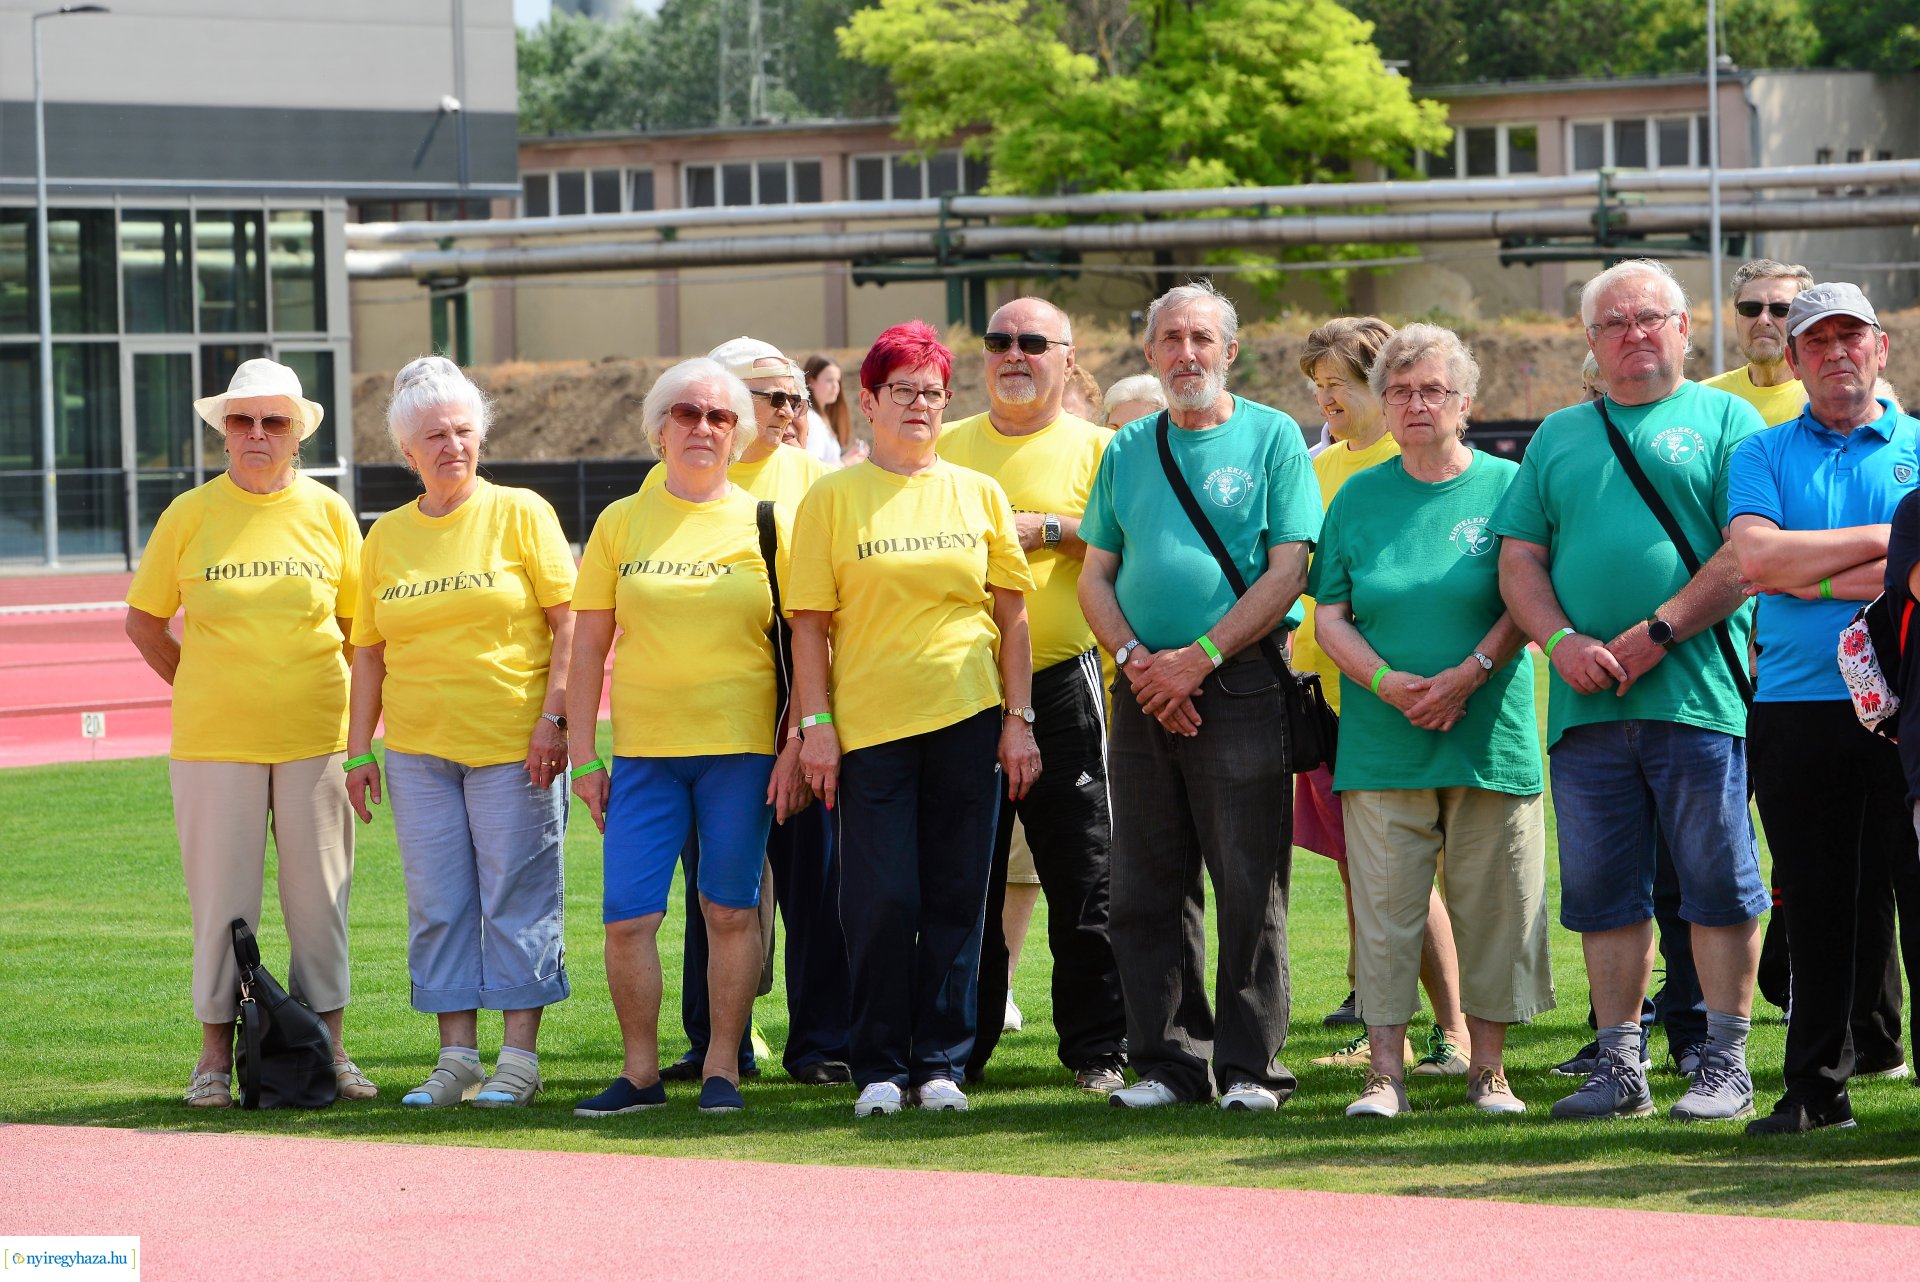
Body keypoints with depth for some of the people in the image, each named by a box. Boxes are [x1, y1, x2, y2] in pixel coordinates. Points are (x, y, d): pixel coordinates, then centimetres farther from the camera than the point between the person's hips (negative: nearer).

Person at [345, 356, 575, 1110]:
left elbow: (570, 622, -3)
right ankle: (456, 1057, 10)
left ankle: (519, 1057, 4)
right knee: (438, 906, 4)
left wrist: (554, 718, -12)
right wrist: (359, 750, 9)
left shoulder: (520, 514, 0)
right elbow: (369, 649, 14)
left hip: (513, 742, -4)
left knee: (517, 899, -2)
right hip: (418, 750, 4)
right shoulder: (387, 536, 11)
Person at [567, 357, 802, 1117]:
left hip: (742, 748, -1)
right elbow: (588, 647, 8)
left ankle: (721, 1068, 12)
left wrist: (795, 746, -4)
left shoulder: (765, 524, 4)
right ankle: (641, 1072, 8)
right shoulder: (621, 524, 7)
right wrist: (583, 755, 3)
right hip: (644, 748, 1)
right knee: (628, 915, -4)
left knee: (730, 911, 2)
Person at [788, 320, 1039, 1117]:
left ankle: (942, 1062, 11)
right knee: (881, 900, -5)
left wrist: (1019, 718, 5)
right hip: (869, 723, -2)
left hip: (967, 721, 2)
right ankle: (879, 1067, 5)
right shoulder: (832, 498, 3)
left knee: (955, 899, 3)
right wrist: (815, 723, -5)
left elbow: (1011, 615, 11)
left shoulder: (978, 496, 10)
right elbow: (810, 621, 1)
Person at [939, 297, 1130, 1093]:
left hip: (1061, 688, -3)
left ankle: (1096, 1047, 7)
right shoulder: (946, 447, 13)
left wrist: (1046, 529, -13)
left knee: (1083, 877, -2)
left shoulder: (1093, 449, 4)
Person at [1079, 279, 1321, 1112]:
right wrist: (1135, 658, -5)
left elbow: (1287, 569, -6)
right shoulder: (1127, 450, 14)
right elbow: (1096, 575, 13)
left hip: (1239, 689, -4)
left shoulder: (1273, 438, 1)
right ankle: (1167, 1060, 12)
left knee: (1250, 889, -4)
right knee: (1148, 889, 5)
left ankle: (1251, 1067, 1)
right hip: (1144, 693, 4)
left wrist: (1199, 656, -13)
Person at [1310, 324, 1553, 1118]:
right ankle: (1385, 1072, -1)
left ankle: (1488, 1067, 9)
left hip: (1490, 738, -1)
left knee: (1492, 905, 1)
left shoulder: (1507, 487, 3)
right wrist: (1389, 683, -10)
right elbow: (1329, 615, 7)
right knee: (1384, 907, -3)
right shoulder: (1358, 498, 10)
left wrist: (1466, 676, -15)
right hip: (1383, 744, 1)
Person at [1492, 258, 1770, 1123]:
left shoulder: (1724, 421, 6)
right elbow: (1519, 557, 13)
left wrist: (1656, 635, -13)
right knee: (1603, 891, 6)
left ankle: (1726, 1065, 1)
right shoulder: (1560, 436, 19)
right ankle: (1619, 1066, 12)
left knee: (1717, 886, -3)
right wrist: (1562, 642, -5)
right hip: (1586, 701, 4)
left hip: (1696, 694, -4)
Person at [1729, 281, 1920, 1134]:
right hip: (1797, 706, 1)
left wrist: (1813, 579, -9)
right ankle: (1817, 1085, 11)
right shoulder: (1763, 455, 13)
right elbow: (1756, 556, -5)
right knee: (1817, 903, 5)